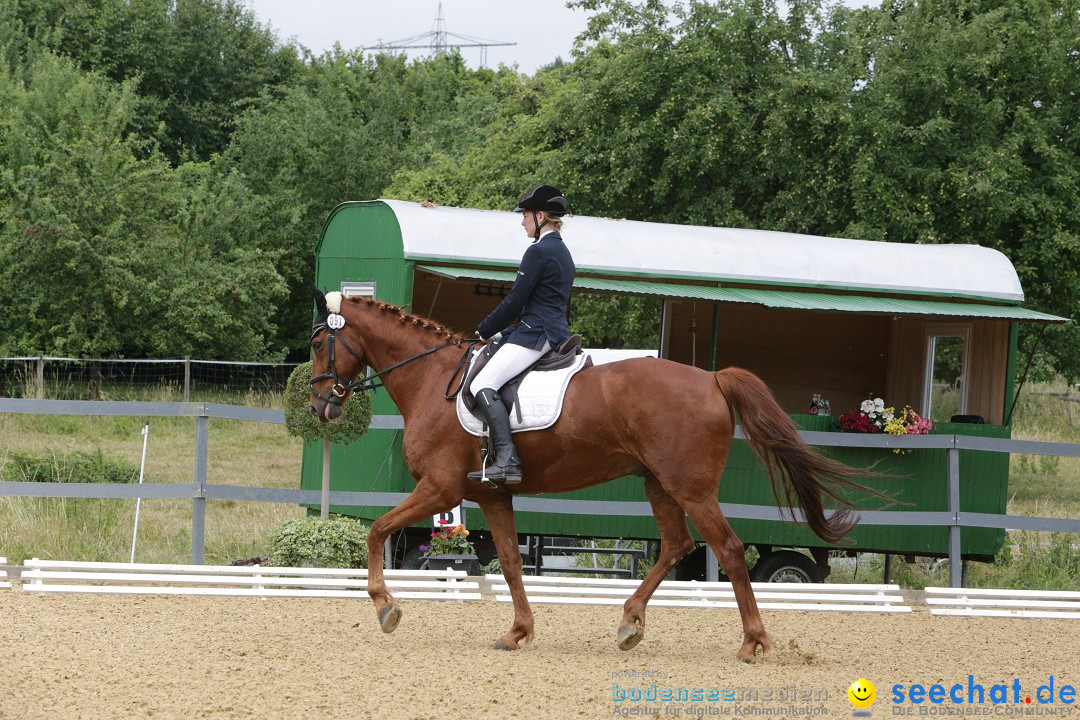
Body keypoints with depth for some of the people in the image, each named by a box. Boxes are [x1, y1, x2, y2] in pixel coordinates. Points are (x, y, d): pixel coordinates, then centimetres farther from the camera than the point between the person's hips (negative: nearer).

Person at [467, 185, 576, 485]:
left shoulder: (538, 252, -11)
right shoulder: (562, 252, 20)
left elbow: (514, 303, -11)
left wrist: (485, 332, 3)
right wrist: (500, 333, 22)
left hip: (535, 335, -11)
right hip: (557, 333, 11)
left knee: (483, 385, -20)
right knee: (487, 385, 21)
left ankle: (507, 460, -34)